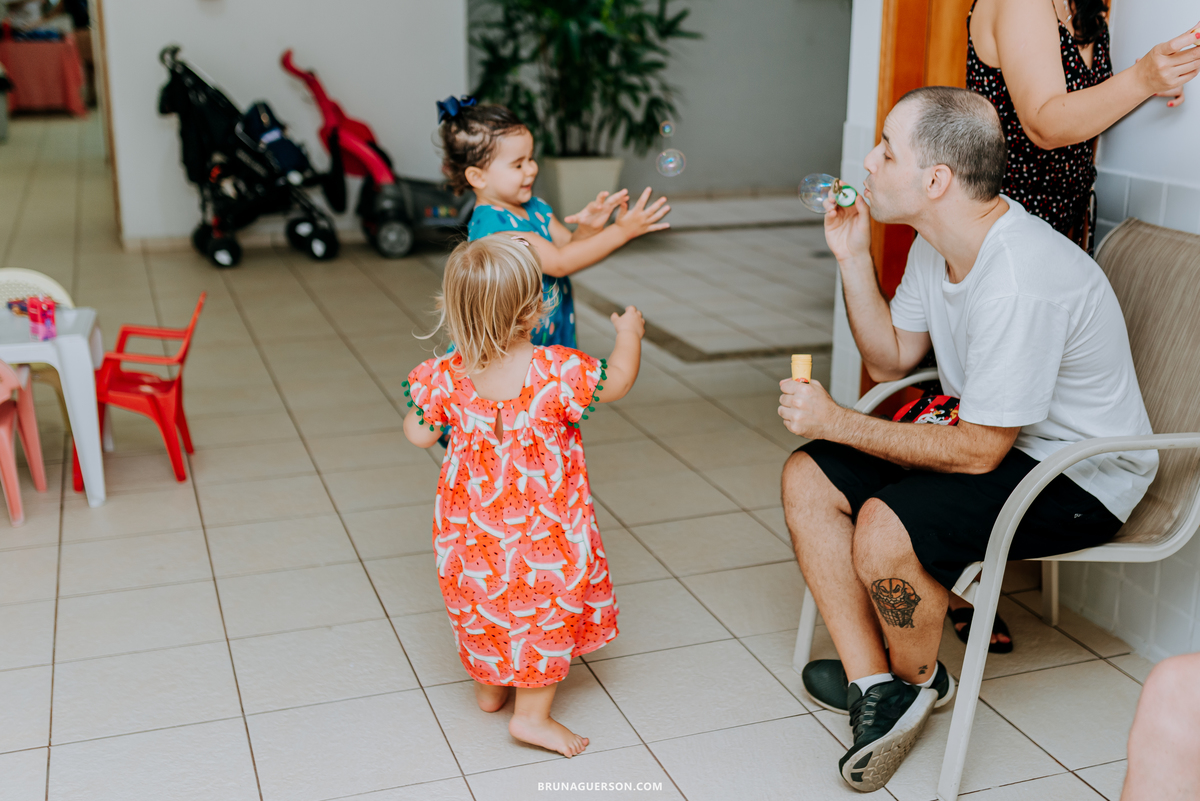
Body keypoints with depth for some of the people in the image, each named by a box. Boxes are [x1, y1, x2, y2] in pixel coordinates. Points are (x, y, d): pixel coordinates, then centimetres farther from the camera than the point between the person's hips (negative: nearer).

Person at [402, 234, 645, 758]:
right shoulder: (558, 374, -24)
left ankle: (489, 688, 44)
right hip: (542, 532, -4)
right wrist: (629, 334, 9)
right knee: (547, 613, 15)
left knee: (483, 607, 25)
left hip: (472, 531, 4)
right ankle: (532, 713, 19)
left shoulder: (446, 377, -15)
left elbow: (418, 435, -3)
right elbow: (617, 382, -9)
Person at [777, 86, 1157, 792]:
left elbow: (978, 452, -26)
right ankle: (873, 684, -1)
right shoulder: (937, 242, -1)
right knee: (809, 479, -3)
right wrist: (854, 257, -4)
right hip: (993, 439, 9)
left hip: (1081, 479, -9)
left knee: (884, 527, -29)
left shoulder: (1020, 283, -31)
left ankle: (918, 680, 3)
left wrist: (838, 422, -19)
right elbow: (891, 358, 9)